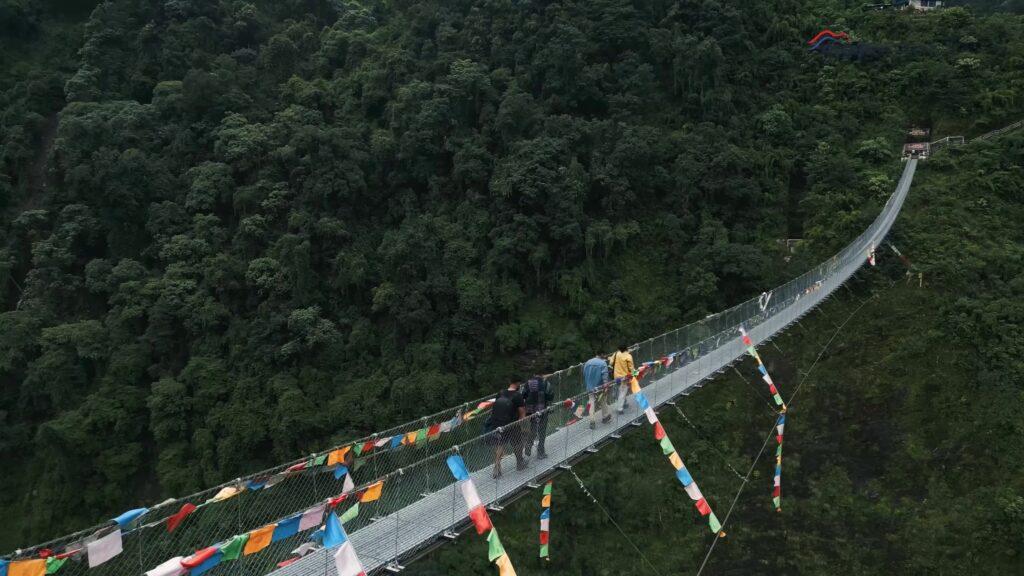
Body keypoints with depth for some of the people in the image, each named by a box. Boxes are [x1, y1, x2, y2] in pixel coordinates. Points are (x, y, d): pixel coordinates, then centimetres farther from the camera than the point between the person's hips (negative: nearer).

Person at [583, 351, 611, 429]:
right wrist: (605, 386, -19)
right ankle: (605, 416, 33)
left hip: (590, 388, 3)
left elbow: (584, 376, 14)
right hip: (600, 387, -3)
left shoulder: (587, 363, 5)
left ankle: (592, 421, -6)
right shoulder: (603, 363, -11)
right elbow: (604, 375, -19)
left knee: (592, 404, 2)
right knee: (603, 402, 17)